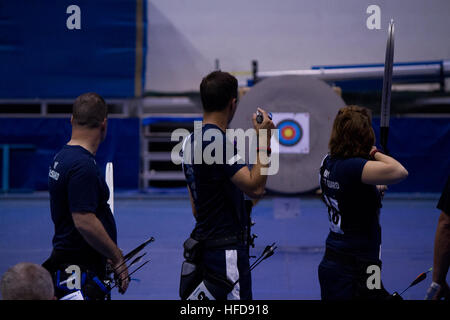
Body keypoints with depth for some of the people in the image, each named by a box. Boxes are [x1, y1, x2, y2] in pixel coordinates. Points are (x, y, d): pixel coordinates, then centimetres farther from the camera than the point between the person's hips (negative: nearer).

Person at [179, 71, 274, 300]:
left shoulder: (192, 140, 12)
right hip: (226, 250, -10)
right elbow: (255, 188, -25)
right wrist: (264, 140, -19)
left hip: (204, 245, 10)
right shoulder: (220, 142, -18)